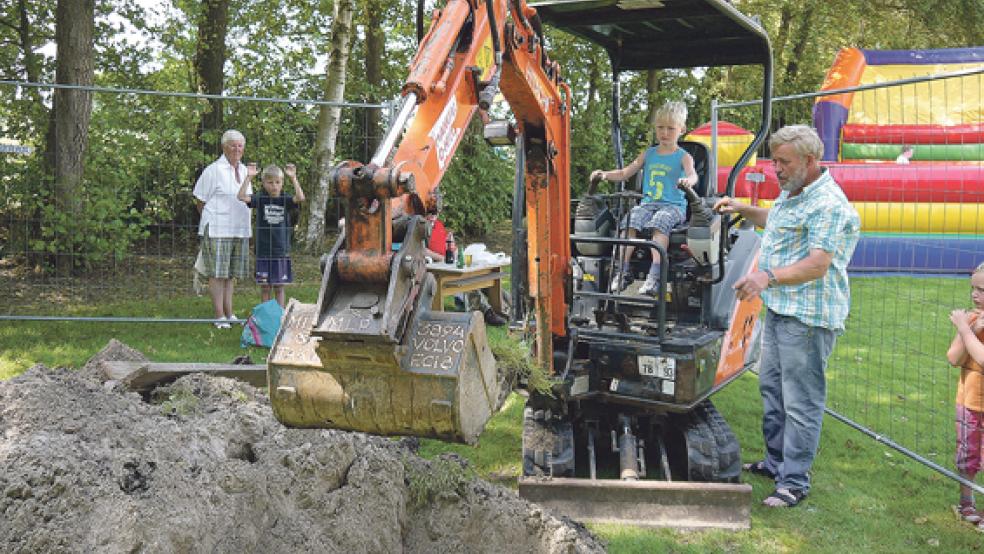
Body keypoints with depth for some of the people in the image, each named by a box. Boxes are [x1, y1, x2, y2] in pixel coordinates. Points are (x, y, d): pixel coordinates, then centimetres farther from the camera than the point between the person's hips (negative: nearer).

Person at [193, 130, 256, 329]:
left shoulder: (244, 170, 15)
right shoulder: (214, 170, -7)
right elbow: (200, 200, -3)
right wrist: (212, 219, 2)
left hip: (239, 229, 7)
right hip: (217, 230, -7)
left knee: (230, 274, 12)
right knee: (217, 273, -5)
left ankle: (229, 314, 19)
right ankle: (219, 316, -2)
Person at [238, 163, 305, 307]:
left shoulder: (285, 200, 0)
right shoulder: (260, 199, 0)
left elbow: (300, 198, -17)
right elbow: (242, 197, -14)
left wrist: (293, 178, -21)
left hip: (281, 251, 0)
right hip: (263, 251, 0)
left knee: (279, 287, 7)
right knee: (265, 287, 7)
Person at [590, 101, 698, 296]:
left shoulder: (683, 157, 5)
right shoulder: (648, 154, 19)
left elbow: (692, 175, -16)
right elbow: (625, 173, 20)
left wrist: (688, 180, -42)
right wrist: (605, 174, 1)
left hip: (673, 206, -4)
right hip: (647, 203, 4)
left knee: (660, 222, -36)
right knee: (631, 220, -26)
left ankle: (655, 274, -43)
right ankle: (623, 271, -27)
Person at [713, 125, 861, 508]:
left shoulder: (829, 205, -20)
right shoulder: (790, 194, 14)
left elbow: (817, 265, -29)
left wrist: (769, 276, -42)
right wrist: (743, 210, 21)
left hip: (808, 318, -11)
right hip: (778, 309, 11)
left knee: (801, 401, -5)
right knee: (771, 387, 20)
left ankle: (794, 482, 3)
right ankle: (776, 461, 34)